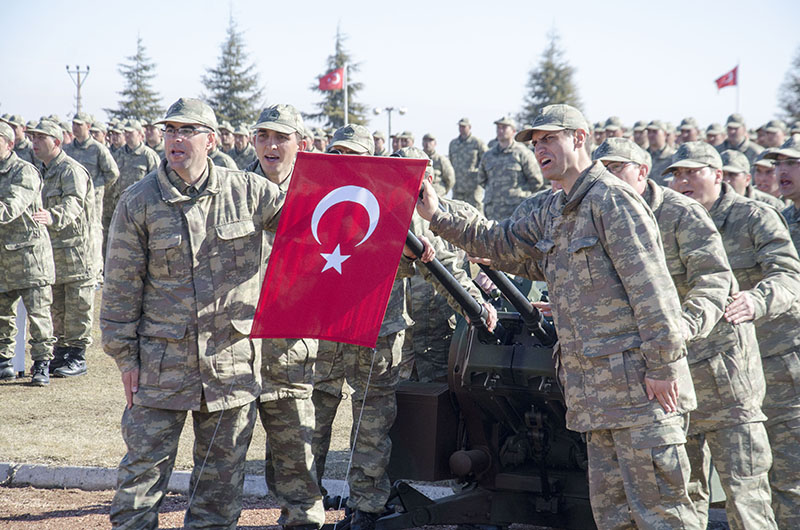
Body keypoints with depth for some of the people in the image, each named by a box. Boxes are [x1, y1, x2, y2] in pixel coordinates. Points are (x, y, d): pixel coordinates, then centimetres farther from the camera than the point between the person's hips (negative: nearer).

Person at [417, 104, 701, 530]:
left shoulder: (611, 198, -10)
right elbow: (500, 245, 27)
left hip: (638, 382, -9)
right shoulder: (553, 213, 18)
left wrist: (663, 364, -18)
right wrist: (438, 217, 16)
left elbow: (652, 287, -15)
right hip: (596, 390, 9)